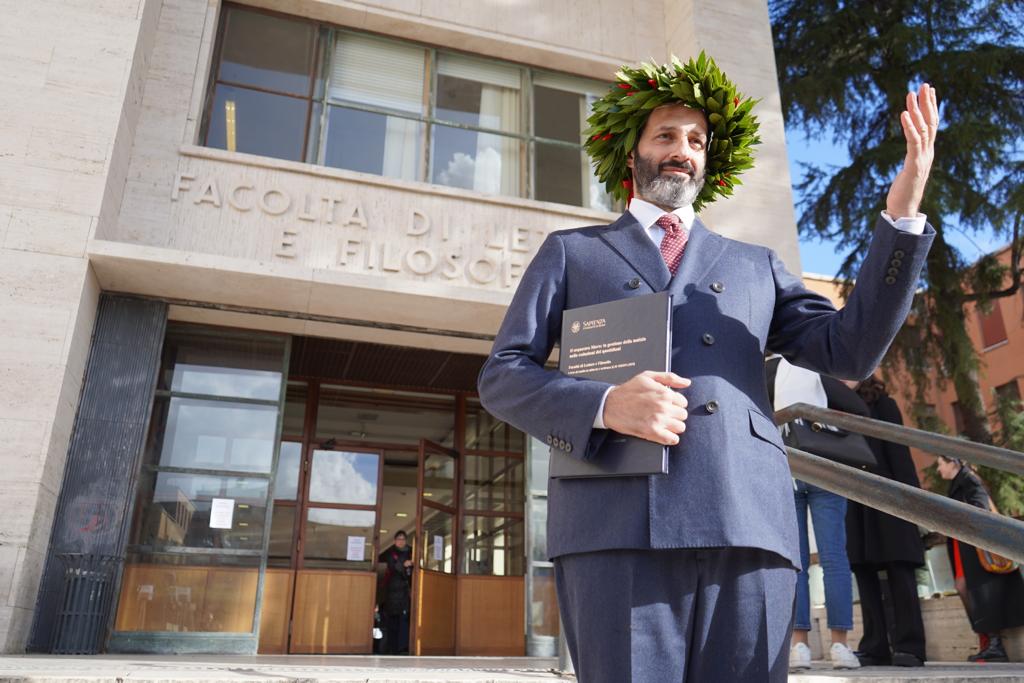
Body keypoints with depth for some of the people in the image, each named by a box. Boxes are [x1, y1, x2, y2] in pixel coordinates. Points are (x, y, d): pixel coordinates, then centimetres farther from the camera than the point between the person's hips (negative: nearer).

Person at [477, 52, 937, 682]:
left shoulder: (756, 266, 25)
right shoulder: (569, 252, 18)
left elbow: (850, 350, 11)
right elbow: (502, 377, 8)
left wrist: (903, 211, 1)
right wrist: (604, 406, -11)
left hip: (748, 525, 3)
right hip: (618, 525, -2)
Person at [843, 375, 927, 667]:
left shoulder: (882, 404, 9)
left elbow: (898, 449, -1)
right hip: (852, 501, 4)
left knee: (899, 571, -6)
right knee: (864, 572, 1)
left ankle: (908, 647, -3)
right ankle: (874, 647, 4)